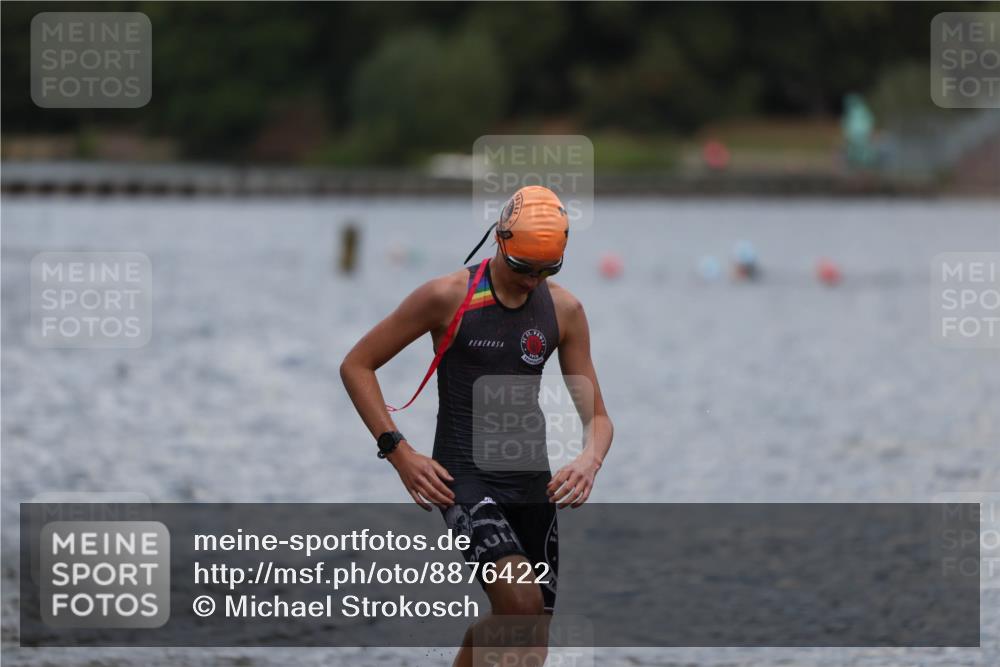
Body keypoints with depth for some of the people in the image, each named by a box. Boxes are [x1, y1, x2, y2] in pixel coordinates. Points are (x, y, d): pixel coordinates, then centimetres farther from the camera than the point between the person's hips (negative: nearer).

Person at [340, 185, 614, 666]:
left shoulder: (565, 311, 3)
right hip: (462, 477, -5)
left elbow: (596, 416, 8)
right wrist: (399, 453, -11)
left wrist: (589, 460, -16)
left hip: (531, 478, 5)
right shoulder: (448, 297, -9)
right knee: (521, 600, -27)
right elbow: (356, 365, -2)